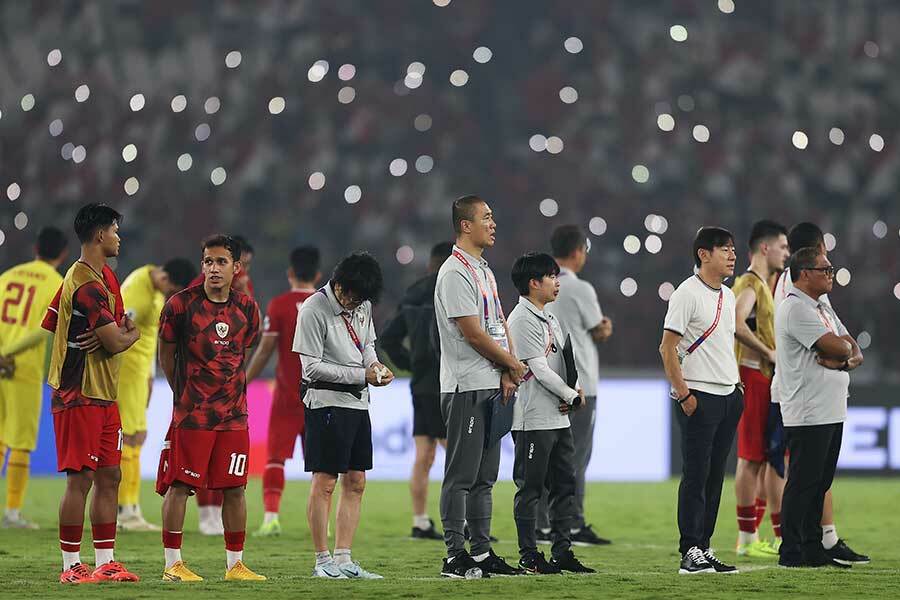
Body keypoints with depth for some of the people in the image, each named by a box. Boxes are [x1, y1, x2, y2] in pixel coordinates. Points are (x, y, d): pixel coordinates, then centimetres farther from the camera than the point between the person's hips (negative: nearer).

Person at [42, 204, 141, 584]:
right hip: (80, 396, -10)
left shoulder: (105, 277, 15)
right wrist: (132, 333, 2)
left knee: (109, 476, 11)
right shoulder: (87, 285, -19)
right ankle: (71, 566, -2)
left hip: (103, 395, 10)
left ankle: (105, 562, 16)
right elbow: (116, 342, -19)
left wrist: (119, 331, 0)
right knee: (80, 479, -7)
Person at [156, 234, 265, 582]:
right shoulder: (181, 305, -7)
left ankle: (235, 564, 13)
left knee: (234, 488, 6)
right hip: (190, 414, -4)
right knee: (179, 485, -3)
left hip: (234, 415, 4)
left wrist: (230, 392, 14)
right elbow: (166, 354, 5)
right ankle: (172, 563, 4)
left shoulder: (246, 309, 5)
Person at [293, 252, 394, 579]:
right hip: (326, 401, -8)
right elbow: (312, 367, -15)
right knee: (324, 482, -5)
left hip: (357, 402, 8)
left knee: (355, 482, 7)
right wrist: (361, 374, -17)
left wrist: (373, 363, 0)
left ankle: (343, 558, 11)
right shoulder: (314, 310, -14)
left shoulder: (362, 304, 7)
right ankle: (323, 561, 1)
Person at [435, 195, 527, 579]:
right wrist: (513, 365, -5)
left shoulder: (484, 271, 18)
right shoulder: (455, 272, -13)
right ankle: (455, 555, -7)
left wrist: (506, 373, 2)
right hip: (466, 388, -10)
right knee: (461, 475, -8)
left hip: (493, 387, 10)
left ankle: (482, 552, 15)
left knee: (484, 476, 11)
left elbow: (500, 326, 17)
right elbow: (473, 334, -17)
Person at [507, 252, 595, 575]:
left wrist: (572, 394, 1)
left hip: (559, 417, 9)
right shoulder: (522, 319, -12)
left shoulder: (550, 318, 18)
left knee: (564, 485, 10)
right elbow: (539, 369, -16)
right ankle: (529, 557, -1)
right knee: (530, 488, -4)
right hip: (534, 419, -9)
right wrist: (572, 396, -8)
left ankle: (562, 552, 15)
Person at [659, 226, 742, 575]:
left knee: (715, 476, 9)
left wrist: (736, 389, 16)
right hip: (699, 397, -8)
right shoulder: (687, 294, -10)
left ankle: (703, 550, 13)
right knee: (696, 476, -8)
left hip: (728, 396, 8)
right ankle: (690, 554, -8)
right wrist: (683, 393, -17)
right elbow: (667, 347, -13)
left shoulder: (728, 296, 16)